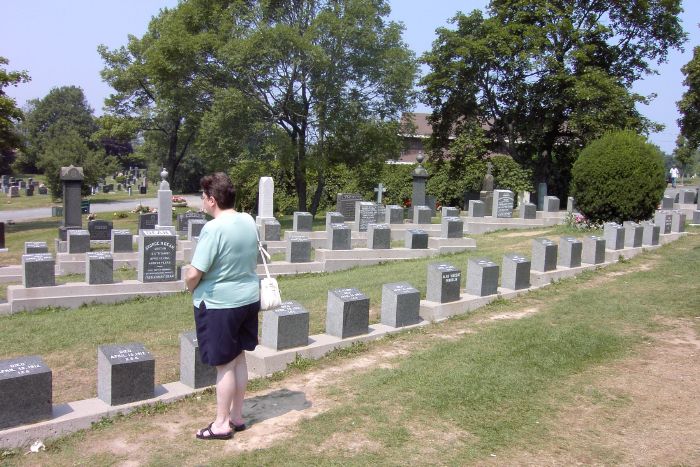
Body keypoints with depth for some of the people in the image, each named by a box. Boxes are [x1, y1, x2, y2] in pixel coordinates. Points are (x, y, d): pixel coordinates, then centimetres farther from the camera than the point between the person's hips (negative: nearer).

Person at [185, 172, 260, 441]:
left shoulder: (214, 229, -22)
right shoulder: (249, 221, 1)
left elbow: (194, 274, -23)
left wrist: (191, 288, -2)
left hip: (219, 305, -7)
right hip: (249, 299, 7)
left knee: (224, 365, 5)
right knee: (239, 359, 18)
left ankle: (222, 424, 20)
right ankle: (237, 417, 31)